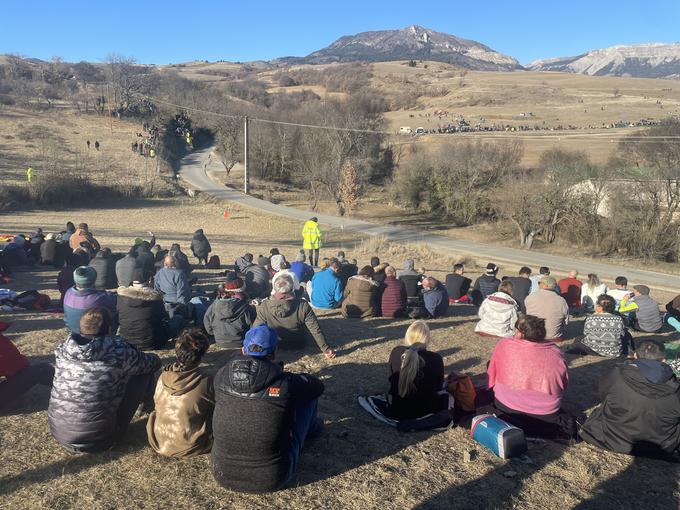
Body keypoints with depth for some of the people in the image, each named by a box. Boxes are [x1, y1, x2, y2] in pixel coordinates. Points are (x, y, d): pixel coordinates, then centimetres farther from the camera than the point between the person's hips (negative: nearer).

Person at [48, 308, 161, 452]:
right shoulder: (118, 351, -17)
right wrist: (154, 358, 28)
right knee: (144, 372, 3)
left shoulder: (62, 349, -4)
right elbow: (153, 362, 2)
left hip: (58, 433, 5)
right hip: (97, 440, -5)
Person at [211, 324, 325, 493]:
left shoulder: (221, 377, -9)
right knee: (309, 394, 9)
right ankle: (310, 427, 43)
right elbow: (318, 385, 3)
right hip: (271, 479, -3)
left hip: (222, 474, 3)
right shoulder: (285, 383, -18)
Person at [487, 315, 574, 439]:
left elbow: (492, 373, 3)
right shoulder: (555, 352, -1)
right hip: (547, 411, 4)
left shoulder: (504, 346, -8)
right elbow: (564, 384, 9)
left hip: (508, 407, -4)